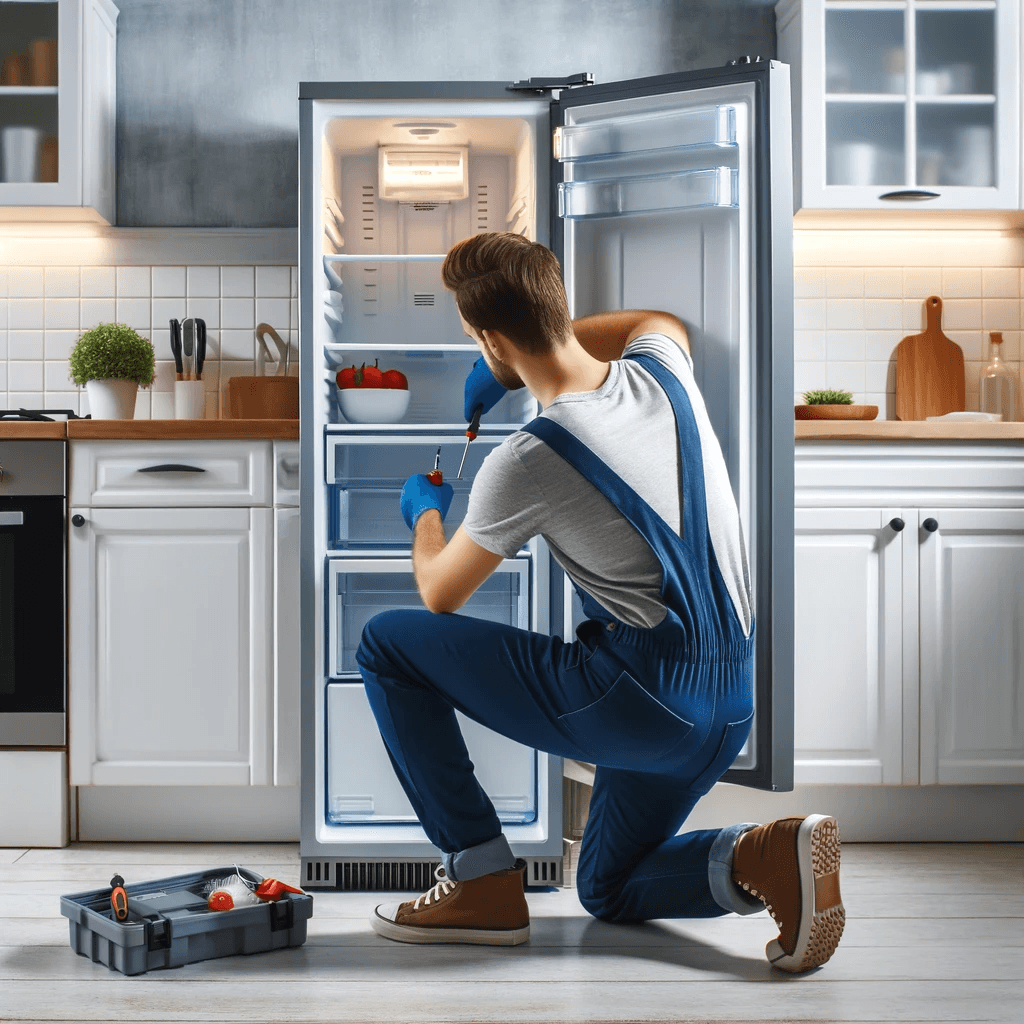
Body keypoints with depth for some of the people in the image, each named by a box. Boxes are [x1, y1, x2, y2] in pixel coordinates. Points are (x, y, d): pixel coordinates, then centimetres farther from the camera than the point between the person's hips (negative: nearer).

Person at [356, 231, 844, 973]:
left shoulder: (526, 463, -18)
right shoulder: (662, 369, -1)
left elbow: (440, 595, -1)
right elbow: (662, 320, 28)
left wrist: (426, 512, 21)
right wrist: (533, 354, 23)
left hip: (636, 699, -8)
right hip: (729, 706, 8)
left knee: (389, 644, 2)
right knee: (610, 890, 29)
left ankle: (483, 884, 4)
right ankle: (766, 856, 0)